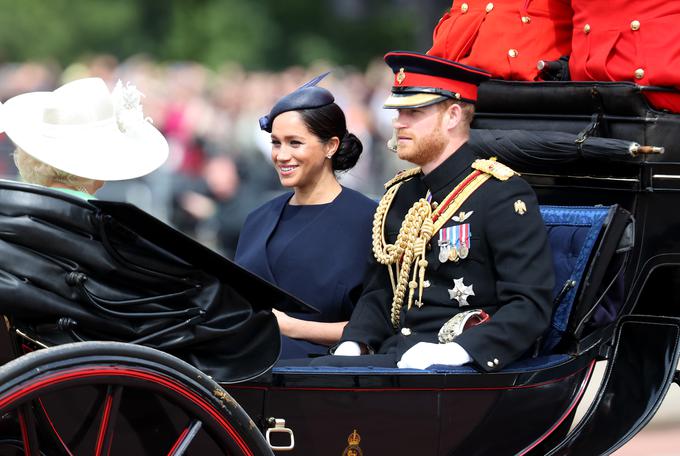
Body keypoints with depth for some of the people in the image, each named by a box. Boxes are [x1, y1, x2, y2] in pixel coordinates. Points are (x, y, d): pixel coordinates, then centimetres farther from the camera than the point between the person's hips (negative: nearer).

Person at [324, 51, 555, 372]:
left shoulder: (503, 195, -4)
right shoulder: (398, 195, 19)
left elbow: (531, 306, -12)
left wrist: (454, 352, -25)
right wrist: (352, 344, 3)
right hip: (393, 356, 7)